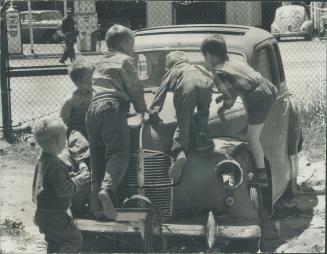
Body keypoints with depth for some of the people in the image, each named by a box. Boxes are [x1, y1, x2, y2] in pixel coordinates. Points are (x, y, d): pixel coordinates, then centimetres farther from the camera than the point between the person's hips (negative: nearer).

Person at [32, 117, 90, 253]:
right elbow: (64, 190, -27)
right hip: (53, 216, -10)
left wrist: (71, 178, 11)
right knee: (75, 238, 0)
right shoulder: (55, 165, -26)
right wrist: (79, 180, -14)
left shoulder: (42, 161, 6)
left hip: (42, 214, 10)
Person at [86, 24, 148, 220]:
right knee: (119, 152, -14)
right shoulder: (125, 60, 7)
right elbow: (135, 88, 4)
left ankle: (98, 206, 0)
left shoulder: (101, 63, 31)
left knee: (98, 159, 5)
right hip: (112, 108, -7)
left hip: (93, 108, 7)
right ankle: (107, 189, -38)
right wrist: (143, 109, 19)